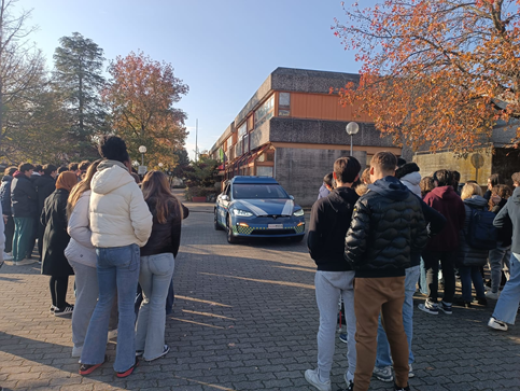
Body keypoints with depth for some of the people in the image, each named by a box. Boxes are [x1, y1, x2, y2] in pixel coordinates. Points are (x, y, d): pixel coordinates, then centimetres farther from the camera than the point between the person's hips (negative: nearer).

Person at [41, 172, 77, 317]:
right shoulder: (66, 198, -16)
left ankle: (56, 304, 25)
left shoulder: (50, 198, 11)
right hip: (62, 240, -9)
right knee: (62, 275, -1)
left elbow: (43, 219, 18)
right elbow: (68, 221, -21)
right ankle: (61, 307, 5)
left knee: (55, 274, 16)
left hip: (50, 237, 9)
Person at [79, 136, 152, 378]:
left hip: (101, 249, 6)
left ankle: (90, 359, 28)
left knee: (103, 303, 19)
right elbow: (143, 223, -21)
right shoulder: (128, 185, -15)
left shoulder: (96, 186, 4)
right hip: (125, 249, -5)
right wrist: (142, 241, -3)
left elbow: (93, 219, 7)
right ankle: (124, 364, 19)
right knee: (126, 306, 7)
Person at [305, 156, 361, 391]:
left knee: (327, 325, 9)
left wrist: (319, 259, 5)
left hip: (328, 272, -2)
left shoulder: (322, 204, -12)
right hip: (356, 272, 2)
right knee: (355, 325, 15)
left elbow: (313, 241, -14)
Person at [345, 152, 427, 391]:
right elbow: (420, 240, 6)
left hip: (370, 276, -6)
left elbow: (355, 243, -20)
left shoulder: (367, 201, -16)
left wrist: (353, 261, -1)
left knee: (366, 335, 3)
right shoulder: (412, 200, 3)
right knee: (396, 329, 20)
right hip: (398, 275, 6)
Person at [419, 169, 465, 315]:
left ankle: (432, 303, 7)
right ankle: (447, 303, 19)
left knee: (432, 271, 3)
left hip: (433, 241, -4)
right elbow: (462, 221, 7)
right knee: (449, 272, 12)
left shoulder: (430, 196, -13)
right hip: (452, 242, 4)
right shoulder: (457, 199, 0)